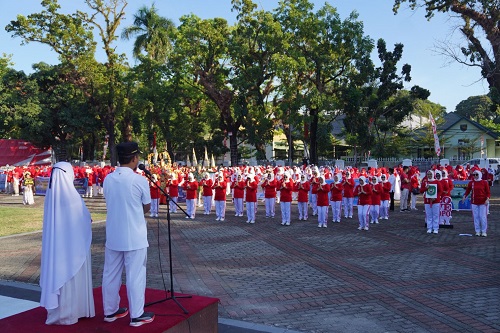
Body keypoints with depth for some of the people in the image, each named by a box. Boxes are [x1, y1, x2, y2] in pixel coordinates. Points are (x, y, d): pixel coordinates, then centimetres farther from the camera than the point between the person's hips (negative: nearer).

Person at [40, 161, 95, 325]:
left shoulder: (50, 194, 1)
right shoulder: (72, 195, -19)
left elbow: (51, 220, 11)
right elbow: (85, 220, -11)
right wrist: (88, 220, 11)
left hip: (55, 244, 6)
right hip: (73, 244, -6)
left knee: (57, 274, 15)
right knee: (72, 276, 6)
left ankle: (57, 310, 26)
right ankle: (70, 312, 15)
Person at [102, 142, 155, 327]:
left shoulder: (108, 179, 2)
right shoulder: (139, 180, -14)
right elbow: (146, 208, -2)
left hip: (113, 236, 6)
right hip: (134, 237, -5)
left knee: (111, 275, 15)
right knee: (135, 276, 4)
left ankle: (110, 311, 28)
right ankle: (137, 315, 13)